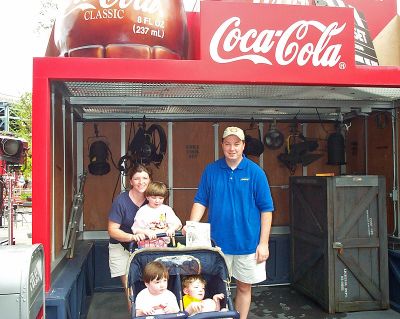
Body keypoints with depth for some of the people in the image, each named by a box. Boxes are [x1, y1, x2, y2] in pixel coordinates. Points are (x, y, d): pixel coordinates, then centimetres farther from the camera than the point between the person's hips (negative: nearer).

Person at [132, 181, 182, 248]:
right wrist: (147, 232, -18)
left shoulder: (167, 209, 10)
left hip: (163, 243, 1)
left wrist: (172, 229, -17)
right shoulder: (143, 211, 3)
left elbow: (177, 223, 4)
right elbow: (135, 229, -1)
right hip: (146, 244, -1)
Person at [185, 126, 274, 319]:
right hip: (218, 242, 1)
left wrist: (263, 243, -8)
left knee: (244, 287, 13)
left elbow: (266, 209, -4)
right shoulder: (211, 170, 1)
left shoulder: (255, 172, -4)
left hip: (248, 243, -1)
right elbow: (200, 201, 3)